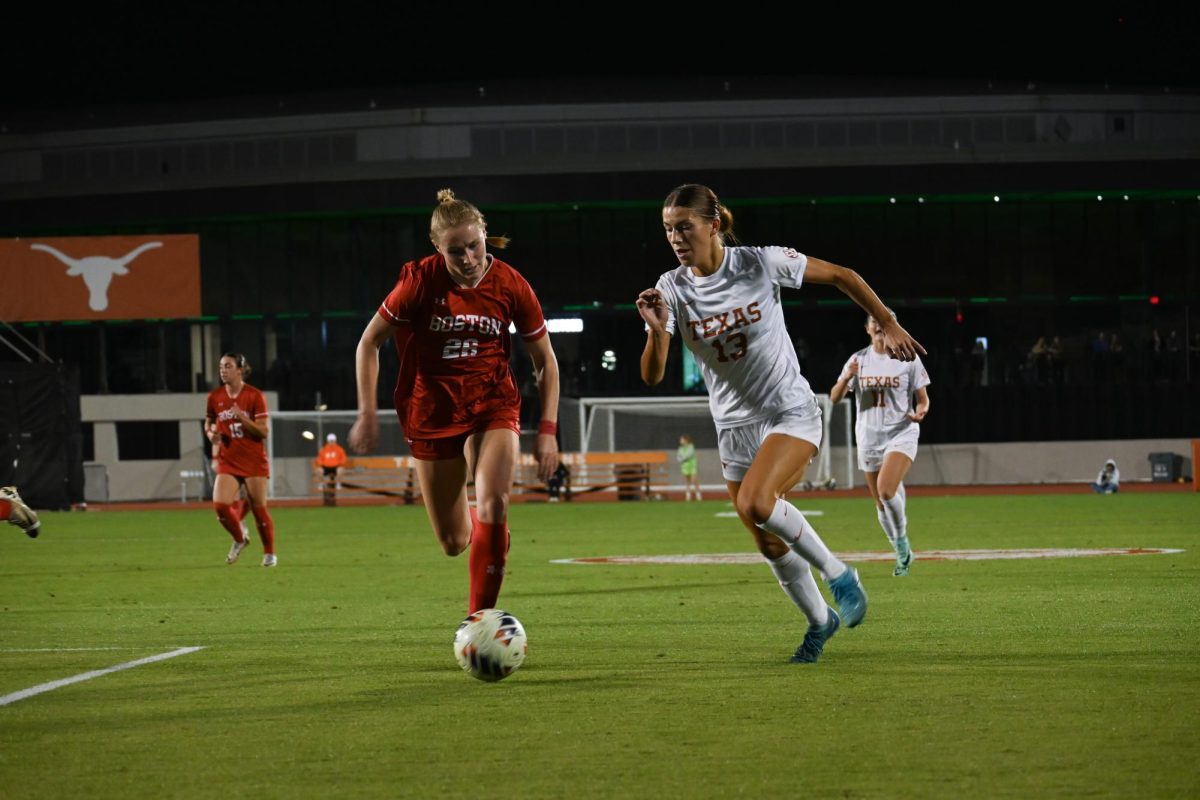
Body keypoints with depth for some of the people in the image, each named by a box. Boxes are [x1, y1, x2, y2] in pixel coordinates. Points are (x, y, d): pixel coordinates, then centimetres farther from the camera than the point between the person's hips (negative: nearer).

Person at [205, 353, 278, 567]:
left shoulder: (254, 396, -8)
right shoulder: (215, 397, 4)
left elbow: (263, 431, -10)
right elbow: (208, 423, 20)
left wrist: (242, 417, -23)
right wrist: (211, 434, -3)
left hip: (254, 461, -3)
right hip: (228, 461, 3)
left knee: (259, 508, 1)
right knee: (220, 505, -15)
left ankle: (269, 553, 21)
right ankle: (239, 538, 14)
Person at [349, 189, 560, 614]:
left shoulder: (510, 285, -9)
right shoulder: (420, 280, -13)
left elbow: (545, 361, 2)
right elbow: (369, 343, -2)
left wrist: (547, 430, -4)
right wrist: (367, 413, -7)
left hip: (493, 406, 0)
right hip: (432, 413, 0)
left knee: (494, 504, -27)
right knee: (454, 541, 3)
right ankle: (472, 523, 42)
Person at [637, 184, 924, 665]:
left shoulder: (760, 263, -14)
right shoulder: (672, 289, -7)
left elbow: (842, 277, -1)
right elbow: (652, 377, -13)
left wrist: (889, 325, -1)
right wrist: (657, 331, -32)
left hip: (791, 413, -4)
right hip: (735, 427, 4)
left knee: (755, 503, -30)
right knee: (771, 547, 9)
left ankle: (838, 574, -11)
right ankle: (819, 621, 34)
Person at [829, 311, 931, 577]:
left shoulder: (908, 360, -1)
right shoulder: (858, 360, 6)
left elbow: (923, 398, 5)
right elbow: (835, 398, 2)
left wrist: (920, 411, -18)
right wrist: (846, 378, -18)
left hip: (901, 433, -4)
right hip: (869, 437, 4)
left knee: (886, 490, -26)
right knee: (881, 504, 8)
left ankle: (902, 539, -3)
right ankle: (903, 555, 26)